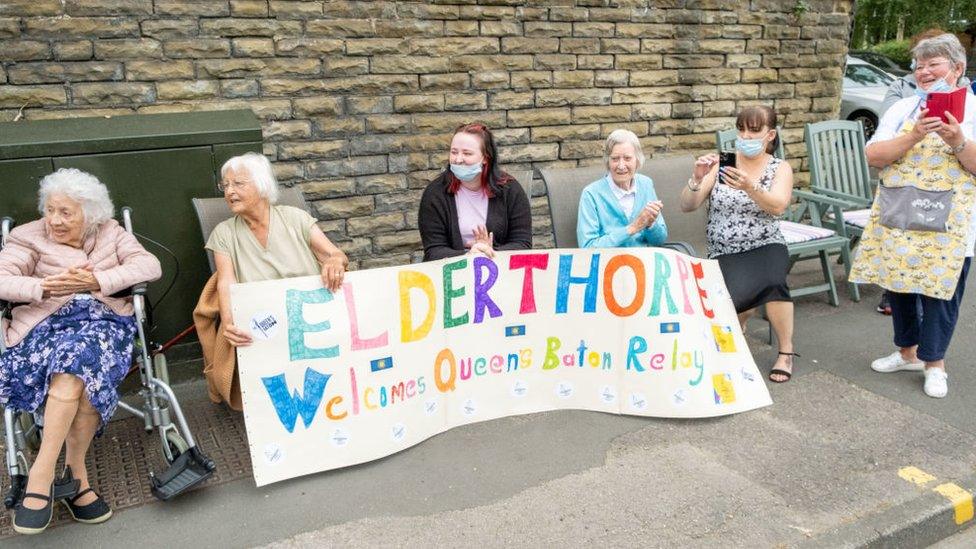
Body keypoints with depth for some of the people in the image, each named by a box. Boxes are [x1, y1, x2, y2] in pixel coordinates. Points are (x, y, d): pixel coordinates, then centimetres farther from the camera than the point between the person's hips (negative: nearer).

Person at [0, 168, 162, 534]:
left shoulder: (111, 234, 15)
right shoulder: (30, 238, 13)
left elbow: (150, 265, -2)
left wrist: (97, 281, -15)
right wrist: (45, 288, -19)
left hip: (104, 318, 1)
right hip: (48, 322, 0)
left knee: (80, 356, -34)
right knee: (81, 366, -34)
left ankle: (42, 475, -25)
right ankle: (76, 472, -27)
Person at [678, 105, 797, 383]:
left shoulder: (780, 168, 5)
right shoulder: (721, 164, 5)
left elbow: (777, 206, -16)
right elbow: (687, 206, -4)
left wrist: (748, 187, -35)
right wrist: (697, 178, -23)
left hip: (766, 247, 0)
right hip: (725, 253, 0)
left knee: (773, 281, -35)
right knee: (739, 296, -31)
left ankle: (786, 351, -11)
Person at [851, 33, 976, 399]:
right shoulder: (903, 109, 8)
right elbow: (873, 155, -3)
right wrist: (913, 137, -17)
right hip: (899, 215, 3)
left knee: (941, 286, 0)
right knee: (898, 282, 9)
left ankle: (934, 362, 16)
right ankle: (907, 351, 27)